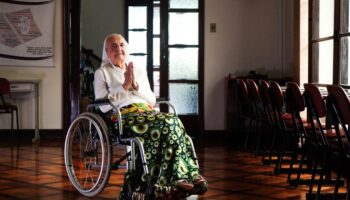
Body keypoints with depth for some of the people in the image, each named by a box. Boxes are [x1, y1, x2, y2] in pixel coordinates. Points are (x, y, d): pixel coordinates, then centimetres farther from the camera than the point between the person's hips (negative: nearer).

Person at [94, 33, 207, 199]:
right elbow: (103, 105, 0)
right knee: (167, 124, -32)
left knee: (173, 123, -30)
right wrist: (125, 85, -3)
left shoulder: (139, 70, 26)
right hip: (123, 116, -5)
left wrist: (136, 85, 2)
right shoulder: (102, 73, 14)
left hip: (146, 111, 5)